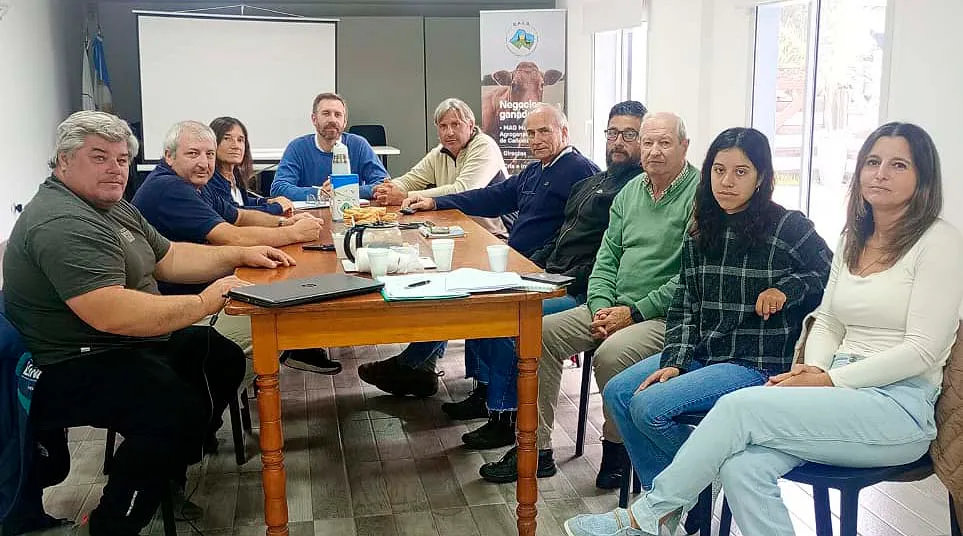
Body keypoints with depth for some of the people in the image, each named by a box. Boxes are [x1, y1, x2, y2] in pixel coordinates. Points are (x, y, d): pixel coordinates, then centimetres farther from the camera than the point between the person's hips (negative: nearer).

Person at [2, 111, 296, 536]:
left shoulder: (112, 206, 12)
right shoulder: (63, 223, -23)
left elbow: (168, 258, 18)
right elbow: (113, 315, -33)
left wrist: (241, 255, 6)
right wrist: (204, 302, -26)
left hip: (128, 343, 11)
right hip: (72, 370, -11)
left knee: (225, 360, 11)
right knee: (181, 409, -30)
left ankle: (163, 474, 22)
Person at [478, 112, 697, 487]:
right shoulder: (630, 192, 14)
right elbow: (607, 257, 13)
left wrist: (635, 311, -17)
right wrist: (601, 307, -4)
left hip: (666, 315, -7)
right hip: (615, 307, 8)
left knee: (611, 354, -33)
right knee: (541, 332, -7)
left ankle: (616, 449, -6)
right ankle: (536, 449, -1)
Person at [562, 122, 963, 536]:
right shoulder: (853, 239, 17)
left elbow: (922, 349, -11)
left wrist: (831, 381, -14)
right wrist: (814, 369, -3)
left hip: (899, 405, -5)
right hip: (842, 394, 6)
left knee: (738, 406, -25)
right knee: (741, 467, -25)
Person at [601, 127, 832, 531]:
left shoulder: (788, 227, -8)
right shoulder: (700, 231, 9)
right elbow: (684, 306, 6)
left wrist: (787, 289, -16)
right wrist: (674, 361, -7)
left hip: (758, 364, -7)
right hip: (701, 354, 7)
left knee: (650, 406, -22)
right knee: (618, 391, -5)